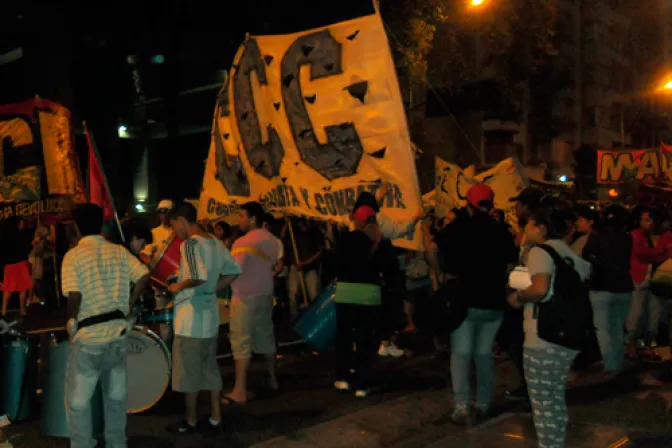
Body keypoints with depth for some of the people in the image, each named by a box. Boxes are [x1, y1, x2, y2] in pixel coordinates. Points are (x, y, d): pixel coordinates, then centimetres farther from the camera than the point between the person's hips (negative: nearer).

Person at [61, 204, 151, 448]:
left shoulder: (73, 255, -8)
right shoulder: (119, 251, 4)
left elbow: (74, 296, -18)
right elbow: (144, 275, -5)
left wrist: (71, 320, 0)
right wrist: (128, 304, 6)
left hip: (89, 333, -5)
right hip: (118, 329, 5)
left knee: (78, 398, 10)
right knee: (116, 394, 18)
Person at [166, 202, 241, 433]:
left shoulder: (190, 243, -17)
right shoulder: (215, 242, 8)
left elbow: (199, 276, -30)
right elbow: (233, 271, 11)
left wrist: (178, 286, -14)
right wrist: (212, 288, 11)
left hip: (191, 316, -8)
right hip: (210, 313, 8)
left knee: (188, 371, 6)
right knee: (210, 367, 16)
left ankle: (191, 421, 19)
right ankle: (215, 418, 23)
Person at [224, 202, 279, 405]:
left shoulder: (243, 242, -18)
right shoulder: (272, 240, 7)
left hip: (245, 297, -8)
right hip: (265, 294, 8)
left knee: (241, 342, -5)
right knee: (266, 336, 18)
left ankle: (240, 391, -4)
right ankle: (272, 380, 28)